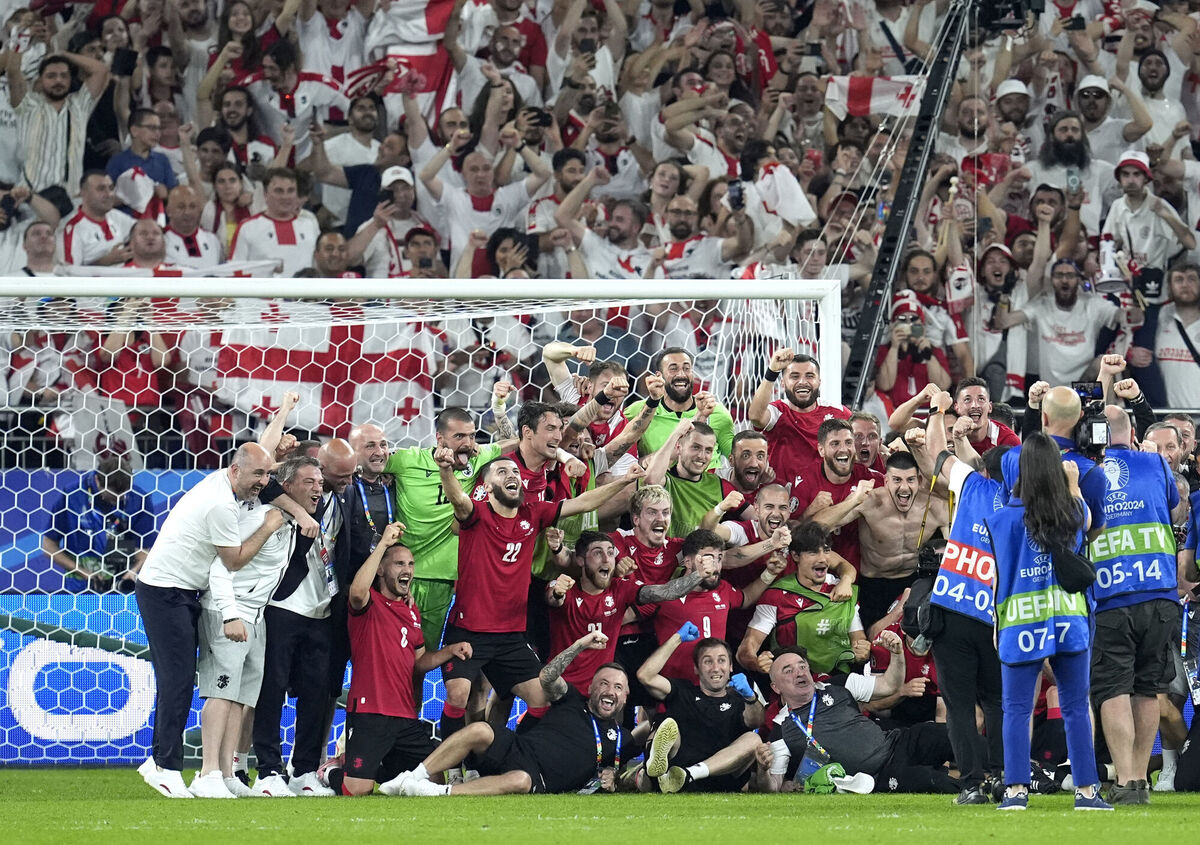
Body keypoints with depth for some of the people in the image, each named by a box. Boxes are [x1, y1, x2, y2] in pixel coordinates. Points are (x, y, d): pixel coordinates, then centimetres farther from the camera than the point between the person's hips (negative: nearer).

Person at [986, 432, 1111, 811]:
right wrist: (1073, 486, 34)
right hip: (1070, 620, 2)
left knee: (1017, 709, 4)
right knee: (1076, 708, 7)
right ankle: (1086, 790, 7)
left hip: (1021, 623, -2)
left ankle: (1016, 789, -2)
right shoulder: (1073, 512, -1)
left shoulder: (1006, 517, -9)